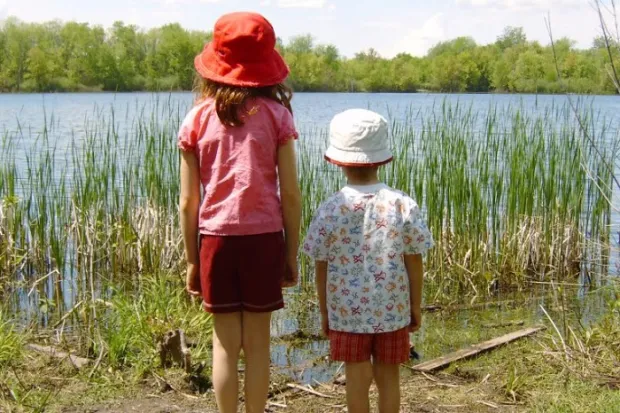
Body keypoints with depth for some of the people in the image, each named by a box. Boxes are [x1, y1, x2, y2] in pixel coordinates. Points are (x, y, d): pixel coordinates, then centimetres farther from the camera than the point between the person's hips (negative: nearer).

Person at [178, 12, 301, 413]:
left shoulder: (198, 117, 1)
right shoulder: (275, 113, -2)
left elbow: (188, 201, 0)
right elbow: (291, 194, -4)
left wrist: (192, 260, 9)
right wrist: (292, 254, 6)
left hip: (216, 239, 1)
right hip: (264, 238, -1)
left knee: (225, 345, 9)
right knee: (258, 344, 9)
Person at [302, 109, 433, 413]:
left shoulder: (329, 209, -10)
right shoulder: (403, 205, -9)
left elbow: (321, 270, -4)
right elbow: (414, 264, -3)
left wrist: (324, 313, 9)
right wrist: (415, 307, 10)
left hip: (347, 312, -1)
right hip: (392, 310, 1)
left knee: (357, 380, 9)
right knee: (388, 376, 13)